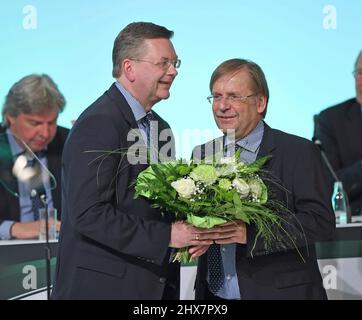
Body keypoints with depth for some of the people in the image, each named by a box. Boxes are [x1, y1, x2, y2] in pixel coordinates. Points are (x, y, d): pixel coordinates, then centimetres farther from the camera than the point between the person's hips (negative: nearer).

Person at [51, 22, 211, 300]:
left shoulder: (160, 128, 14)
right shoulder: (99, 123, -14)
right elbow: (88, 214, -21)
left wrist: (189, 232, -1)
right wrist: (166, 236, -20)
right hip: (102, 286, -8)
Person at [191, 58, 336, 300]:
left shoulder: (298, 152, -9)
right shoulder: (202, 154, 7)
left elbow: (322, 221, -17)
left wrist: (250, 234, -27)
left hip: (278, 291, -4)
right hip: (214, 294, 5)